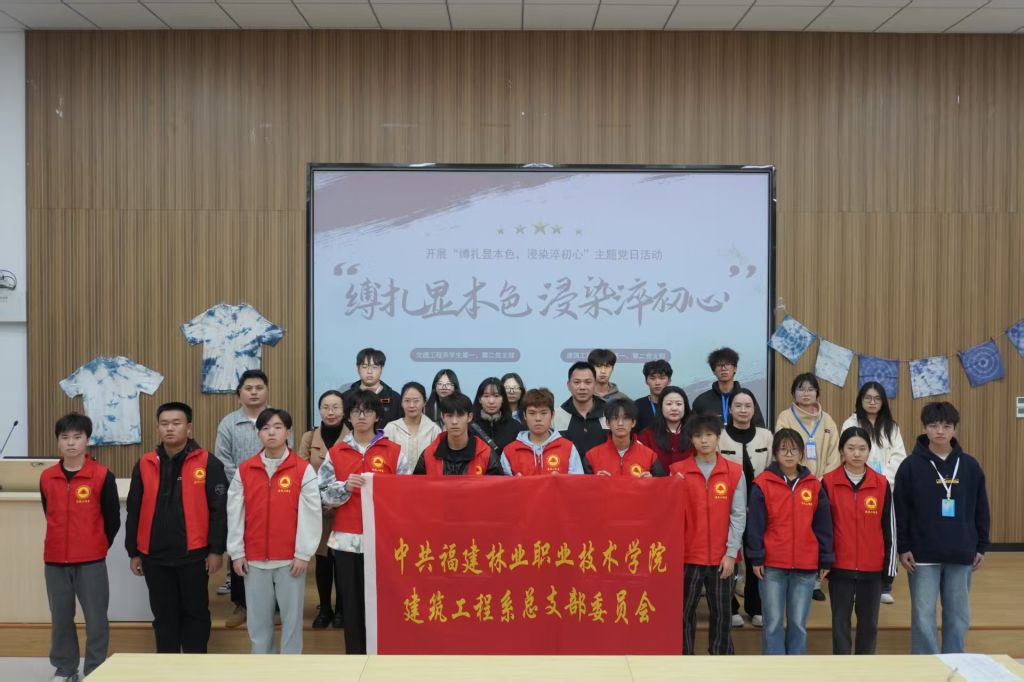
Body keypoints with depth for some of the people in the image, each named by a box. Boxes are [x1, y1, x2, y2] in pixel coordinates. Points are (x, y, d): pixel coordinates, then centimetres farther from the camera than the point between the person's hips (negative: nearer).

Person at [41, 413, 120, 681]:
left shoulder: (102, 476, -7)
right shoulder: (46, 477, 4)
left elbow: (113, 520, 0)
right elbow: (50, 516, 15)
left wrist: (97, 547, 6)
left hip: (91, 562, -3)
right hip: (54, 561, 4)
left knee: (96, 618, 2)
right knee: (60, 618, 13)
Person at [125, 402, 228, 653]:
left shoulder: (208, 463, -5)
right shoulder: (145, 464, 5)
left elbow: (219, 509, -6)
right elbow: (134, 511, 9)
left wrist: (216, 549, -9)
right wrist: (133, 552, 8)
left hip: (194, 554, -3)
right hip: (155, 556, 3)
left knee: (195, 612, 8)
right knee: (163, 615, 12)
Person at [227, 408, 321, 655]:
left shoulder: (303, 469, -4)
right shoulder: (244, 470, 4)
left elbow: (311, 514, -5)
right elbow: (235, 514, 5)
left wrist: (303, 554, -8)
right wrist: (237, 552, 1)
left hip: (290, 558, -2)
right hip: (254, 559, 2)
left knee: (291, 617, 5)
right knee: (258, 618, 10)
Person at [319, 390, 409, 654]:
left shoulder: (394, 451, 3)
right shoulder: (336, 453, 8)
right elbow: (323, 494, 4)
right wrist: (345, 487, -13)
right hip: (346, 539, 2)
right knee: (352, 602, 5)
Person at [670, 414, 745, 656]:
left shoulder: (734, 472, 1)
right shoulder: (678, 470, 0)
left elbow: (738, 515, 0)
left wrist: (731, 553, -5)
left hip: (722, 557, 0)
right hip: (688, 555, 0)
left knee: (721, 613, 8)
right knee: (685, 612, 5)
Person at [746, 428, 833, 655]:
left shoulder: (814, 485, 5)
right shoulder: (763, 484, -3)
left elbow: (823, 525, 8)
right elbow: (755, 524, -3)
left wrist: (825, 561, 6)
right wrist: (756, 558, -7)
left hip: (806, 567, 2)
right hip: (772, 565, -2)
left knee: (798, 623, 10)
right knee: (773, 623, 4)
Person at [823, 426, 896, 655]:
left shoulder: (881, 484, 0)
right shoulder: (828, 482, -3)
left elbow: (889, 528, 4)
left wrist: (890, 567, 3)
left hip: (872, 568, 2)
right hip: (839, 567, -1)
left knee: (868, 622, 12)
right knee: (841, 621, 5)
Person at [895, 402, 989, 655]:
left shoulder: (970, 466, 3)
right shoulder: (911, 466, -4)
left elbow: (981, 511, 9)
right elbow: (900, 511, -3)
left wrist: (982, 547, 7)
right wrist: (903, 548, -7)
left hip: (961, 555, 2)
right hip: (923, 555, -2)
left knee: (958, 617, 10)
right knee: (923, 617, 2)